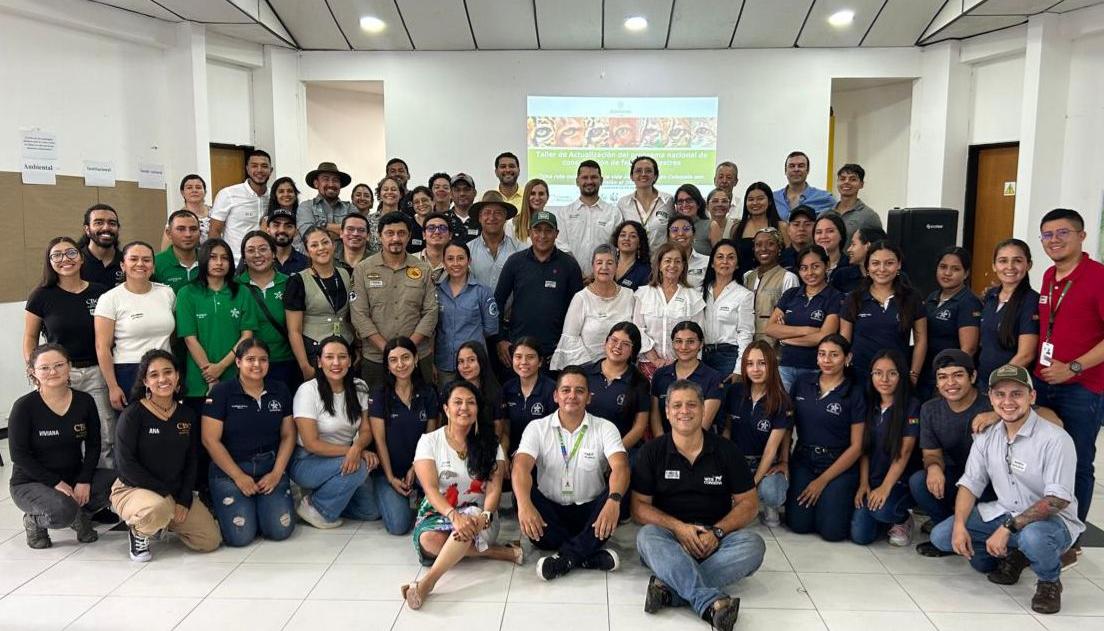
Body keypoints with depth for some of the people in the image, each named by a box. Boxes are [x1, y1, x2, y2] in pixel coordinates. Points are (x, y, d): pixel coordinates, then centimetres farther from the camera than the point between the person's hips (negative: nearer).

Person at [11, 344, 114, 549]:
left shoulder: (85, 401, -3)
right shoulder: (24, 407, -13)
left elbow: (93, 446, 1)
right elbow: (19, 455, -12)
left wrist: (84, 480, -13)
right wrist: (55, 483, -18)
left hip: (75, 477, 4)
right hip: (31, 483, -4)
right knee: (62, 511, -35)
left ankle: (80, 515, 6)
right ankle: (34, 521, 3)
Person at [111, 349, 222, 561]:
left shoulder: (187, 415, 3)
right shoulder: (133, 414, -12)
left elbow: (191, 462, 7)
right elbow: (126, 464, -16)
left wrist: (184, 500, -6)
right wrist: (165, 493, -17)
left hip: (177, 493, 5)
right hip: (132, 489, -5)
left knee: (211, 540, -6)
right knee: (158, 508, -40)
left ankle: (165, 523, 22)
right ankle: (138, 533, -3)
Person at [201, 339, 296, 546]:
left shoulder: (280, 391, 6)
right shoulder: (221, 392, -5)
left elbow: (288, 435, 8)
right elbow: (210, 440, -8)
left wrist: (276, 474, -5)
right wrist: (239, 477, -10)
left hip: (271, 468, 3)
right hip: (229, 469, -3)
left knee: (280, 530, -12)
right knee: (240, 535, -16)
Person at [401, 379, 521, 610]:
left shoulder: (490, 444, 2)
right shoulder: (429, 441, -2)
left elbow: (494, 489, -8)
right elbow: (431, 489, -14)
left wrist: (485, 516, -30)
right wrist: (454, 515, -33)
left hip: (477, 514, 0)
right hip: (438, 511, 0)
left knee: (472, 515, -37)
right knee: (429, 540, -35)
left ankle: (427, 581, -42)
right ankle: (499, 551, -21)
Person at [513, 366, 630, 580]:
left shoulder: (605, 428, -2)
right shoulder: (537, 428, -2)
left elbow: (620, 467, -20)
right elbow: (521, 467, -18)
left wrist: (613, 500, -42)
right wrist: (524, 505, -39)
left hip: (590, 512, 0)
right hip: (551, 511, 1)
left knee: (617, 495, -29)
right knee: (522, 493, -28)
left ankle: (566, 556, -28)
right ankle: (588, 555, -29)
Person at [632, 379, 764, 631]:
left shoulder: (726, 450, 6)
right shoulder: (653, 452, 5)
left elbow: (749, 503, 5)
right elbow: (639, 506, 1)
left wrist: (717, 532, -12)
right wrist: (677, 526, -16)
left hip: (716, 538, 1)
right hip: (671, 536, -1)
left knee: (753, 544, -28)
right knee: (647, 537, -33)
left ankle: (670, 588, -37)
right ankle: (711, 603, -49)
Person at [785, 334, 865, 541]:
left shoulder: (855, 393, -5)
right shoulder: (802, 384, 5)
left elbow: (856, 446, -6)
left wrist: (823, 481, -8)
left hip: (839, 466, -2)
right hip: (803, 461, 2)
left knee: (832, 530, -15)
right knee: (799, 524, -13)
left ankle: (846, 500, 16)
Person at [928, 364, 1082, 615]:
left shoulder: (1056, 440, -19)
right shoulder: (986, 438, 0)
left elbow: (1058, 500, -24)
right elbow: (970, 484, 1)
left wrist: (1007, 528, -30)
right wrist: (959, 524, -16)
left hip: (1051, 519, -6)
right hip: (1003, 513, 6)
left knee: (1033, 537, -41)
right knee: (941, 536, -9)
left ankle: (1050, 582, -5)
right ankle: (1011, 557, 11)